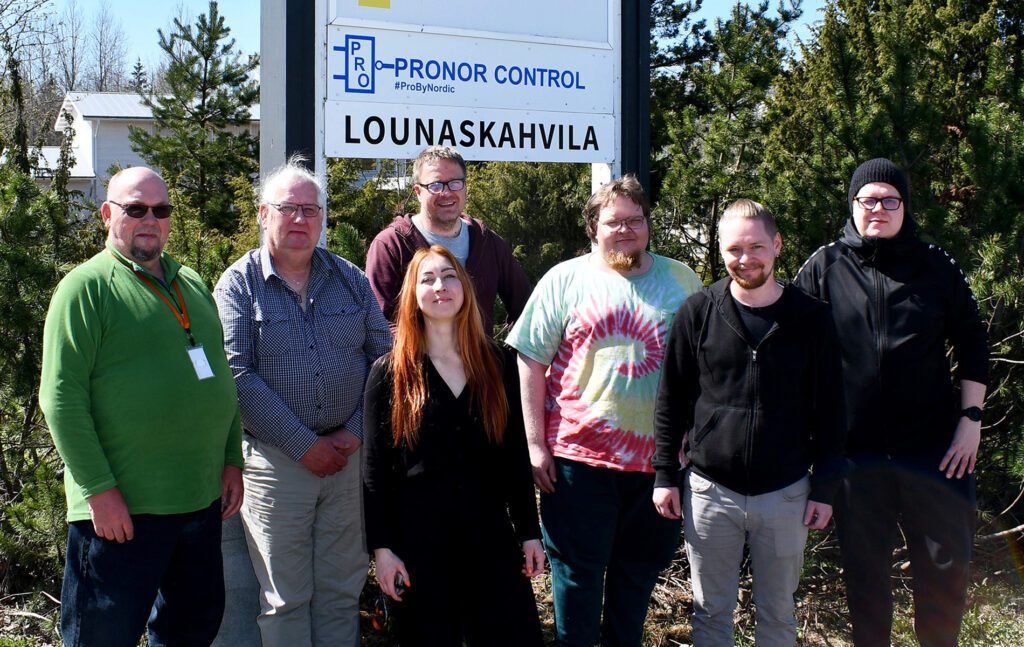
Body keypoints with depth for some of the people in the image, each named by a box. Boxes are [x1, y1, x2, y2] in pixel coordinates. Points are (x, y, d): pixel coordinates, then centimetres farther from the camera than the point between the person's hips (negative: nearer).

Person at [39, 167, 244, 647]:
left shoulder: (192, 284, 15)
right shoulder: (86, 287, -6)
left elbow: (219, 378, 20)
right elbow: (62, 397, -13)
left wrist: (232, 460, 12)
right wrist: (99, 489, -17)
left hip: (202, 500, 6)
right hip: (120, 509, -6)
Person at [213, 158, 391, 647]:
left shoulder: (349, 279, 10)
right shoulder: (239, 285, -1)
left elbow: (384, 357, 9)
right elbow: (236, 376, -10)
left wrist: (356, 430, -5)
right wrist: (304, 445, -14)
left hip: (349, 457, 3)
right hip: (275, 460, -3)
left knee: (342, 591, 10)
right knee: (284, 598, 4)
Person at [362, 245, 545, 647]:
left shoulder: (498, 365, 7)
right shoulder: (389, 373, 0)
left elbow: (516, 454, 8)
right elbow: (375, 468, -2)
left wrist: (530, 532, 5)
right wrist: (381, 547, -6)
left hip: (490, 527, 2)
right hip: (418, 532, -2)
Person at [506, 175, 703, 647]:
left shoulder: (681, 280, 9)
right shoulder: (564, 280, 2)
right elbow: (530, 361, 0)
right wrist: (536, 443, -5)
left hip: (659, 455, 3)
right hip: (579, 454, -2)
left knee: (639, 570, 14)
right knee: (576, 572, 4)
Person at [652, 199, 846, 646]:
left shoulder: (811, 318, -1)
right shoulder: (697, 313, -1)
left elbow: (828, 411, 3)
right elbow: (670, 402, 4)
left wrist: (825, 488, 0)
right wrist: (665, 475, 1)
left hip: (786, 495, 0)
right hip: (710, 492, 0)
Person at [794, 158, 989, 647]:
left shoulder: (935, 267, 3)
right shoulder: (824, 267, 0)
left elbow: (972, 342, 9)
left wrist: (971, 419, 2)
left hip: (933, 446, 1)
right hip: (855, 449, 0)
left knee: (946, 567, 6)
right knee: (864, 571, 10)